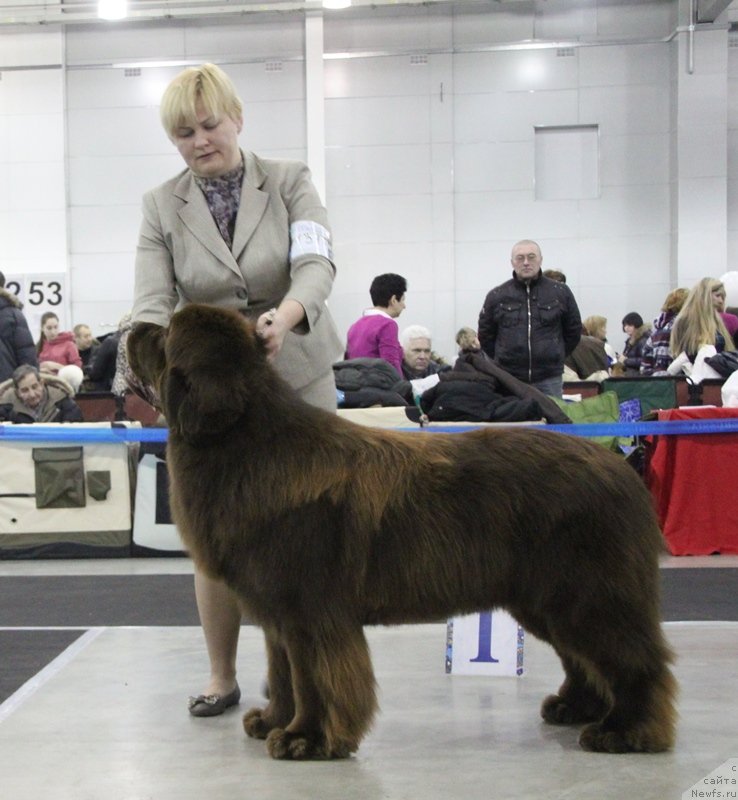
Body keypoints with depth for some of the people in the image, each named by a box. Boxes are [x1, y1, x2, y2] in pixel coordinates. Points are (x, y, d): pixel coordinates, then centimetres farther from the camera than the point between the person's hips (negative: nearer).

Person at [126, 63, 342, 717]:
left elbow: (317, 264, -17)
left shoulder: (290, 181, -1)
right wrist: (153, 344, -31)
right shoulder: (161, 206, 3)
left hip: (297, 378, -1)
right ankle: (222, 676, 16)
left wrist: (286, 314, -38)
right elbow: (152, 298, -8)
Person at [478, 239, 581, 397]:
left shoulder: (561, 292, 4)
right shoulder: (496, 296, 4)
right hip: (508, 379, 0)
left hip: (549, 380, 0)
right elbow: (485, 335, 13)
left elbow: (573, 331, 14)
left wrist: (556, 357, 13)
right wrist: (502, 362, 11)